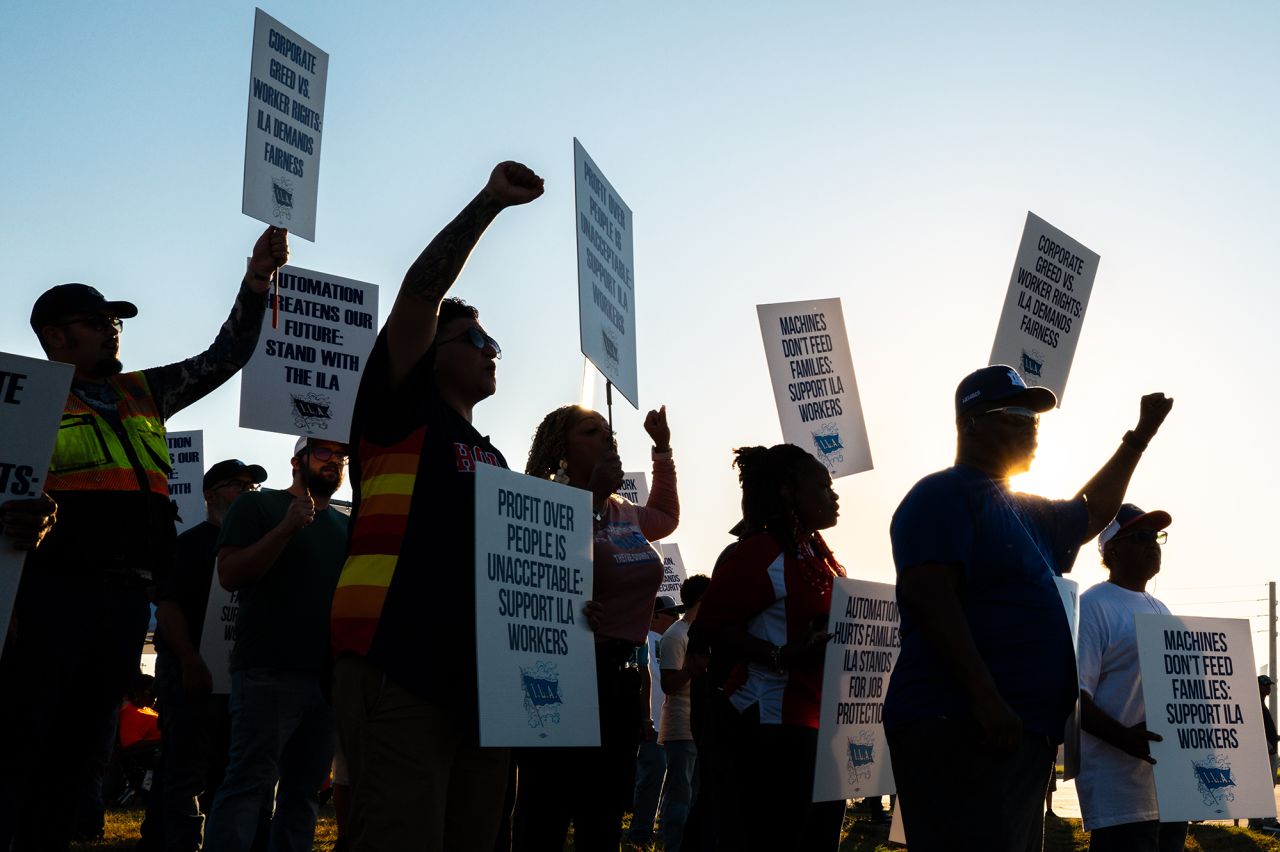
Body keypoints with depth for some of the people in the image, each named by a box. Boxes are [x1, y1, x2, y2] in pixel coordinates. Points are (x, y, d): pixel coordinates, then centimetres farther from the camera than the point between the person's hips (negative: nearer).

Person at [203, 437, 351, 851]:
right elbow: (230, 574, -6)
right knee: (248, 784, -10)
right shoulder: (258, 505, 5)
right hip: (270, 673, -6)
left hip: (329, 677, 6)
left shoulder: (345, 526, 20)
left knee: (304, 791, 6)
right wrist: (287, 529, -17)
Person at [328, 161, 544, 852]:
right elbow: (418, 294, -7)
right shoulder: (403, 412, 5)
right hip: (397, 669, -8)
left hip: (479, 676, 8)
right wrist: (489, 203, -7)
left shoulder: (491, 458, 27)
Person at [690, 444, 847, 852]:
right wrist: (782, 656, -29)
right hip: (776, 724, -9)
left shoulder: (819, 556, 16)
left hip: (823, 724, 9)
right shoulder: (759, 552, -11)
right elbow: (710, 626, -19)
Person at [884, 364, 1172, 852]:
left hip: (1018, 734, 10)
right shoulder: (942, 495, -7)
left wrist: (1139, 438, 40)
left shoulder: (1025, 513, 22)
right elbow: (927, 597, -20)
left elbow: (1090, 512, 42)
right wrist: (986, 698, -27)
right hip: (961, 731, -10)